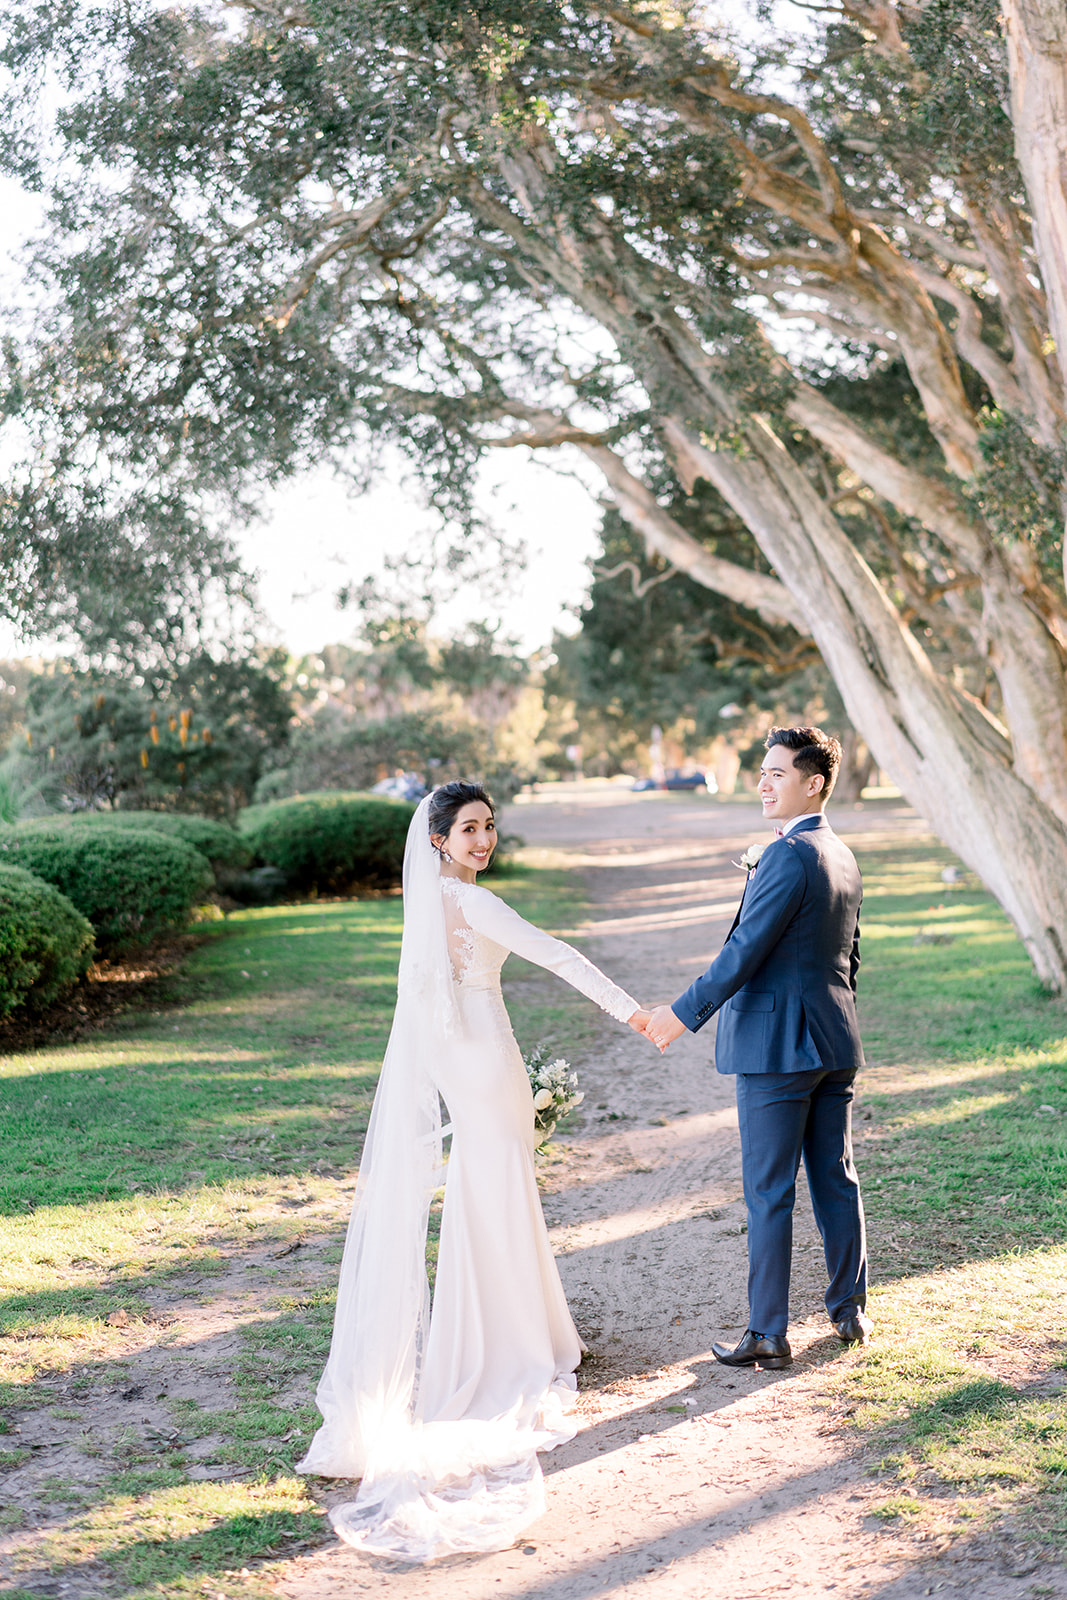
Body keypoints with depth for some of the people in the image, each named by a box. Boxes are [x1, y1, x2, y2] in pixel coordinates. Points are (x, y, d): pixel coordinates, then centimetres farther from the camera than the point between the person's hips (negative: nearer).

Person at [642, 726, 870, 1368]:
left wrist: (685, 1013, -14)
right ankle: (851, 1309, 26)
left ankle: (769, 1334, 5)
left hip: (777, 1047, -9)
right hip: (836, 1043, 9)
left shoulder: (788, 856, -17)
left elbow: (746, 950, -20)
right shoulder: (843, 856, 12)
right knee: (837, 1178, 16)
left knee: (770, 1193, -1)